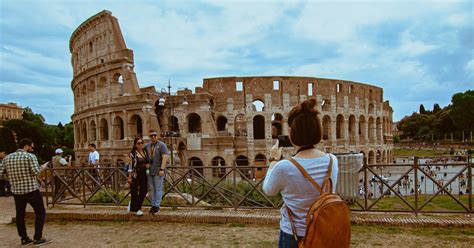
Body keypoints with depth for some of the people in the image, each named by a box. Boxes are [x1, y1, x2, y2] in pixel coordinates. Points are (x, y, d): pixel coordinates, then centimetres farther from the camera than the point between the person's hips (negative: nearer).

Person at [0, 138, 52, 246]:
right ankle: (38, 238, 2)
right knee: (40, 213, 3)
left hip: (16, 191, 6)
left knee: (20, 215, 15)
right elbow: (36, 172, -18)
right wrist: (42, 167, 2)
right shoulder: (30, 156, -8)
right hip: (32, 190, -6)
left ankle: (24, 238, 20)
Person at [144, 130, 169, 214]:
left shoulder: (162, 145, -6)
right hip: (149, 171, 6)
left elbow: (165, 157, -13)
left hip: (158, 171, -6)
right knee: (151, 189, 9)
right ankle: (153, 205, 18)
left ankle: (157, 206, 4)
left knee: (158, 189, -2)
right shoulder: (147, 146, 12)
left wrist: (162, 169, -21)